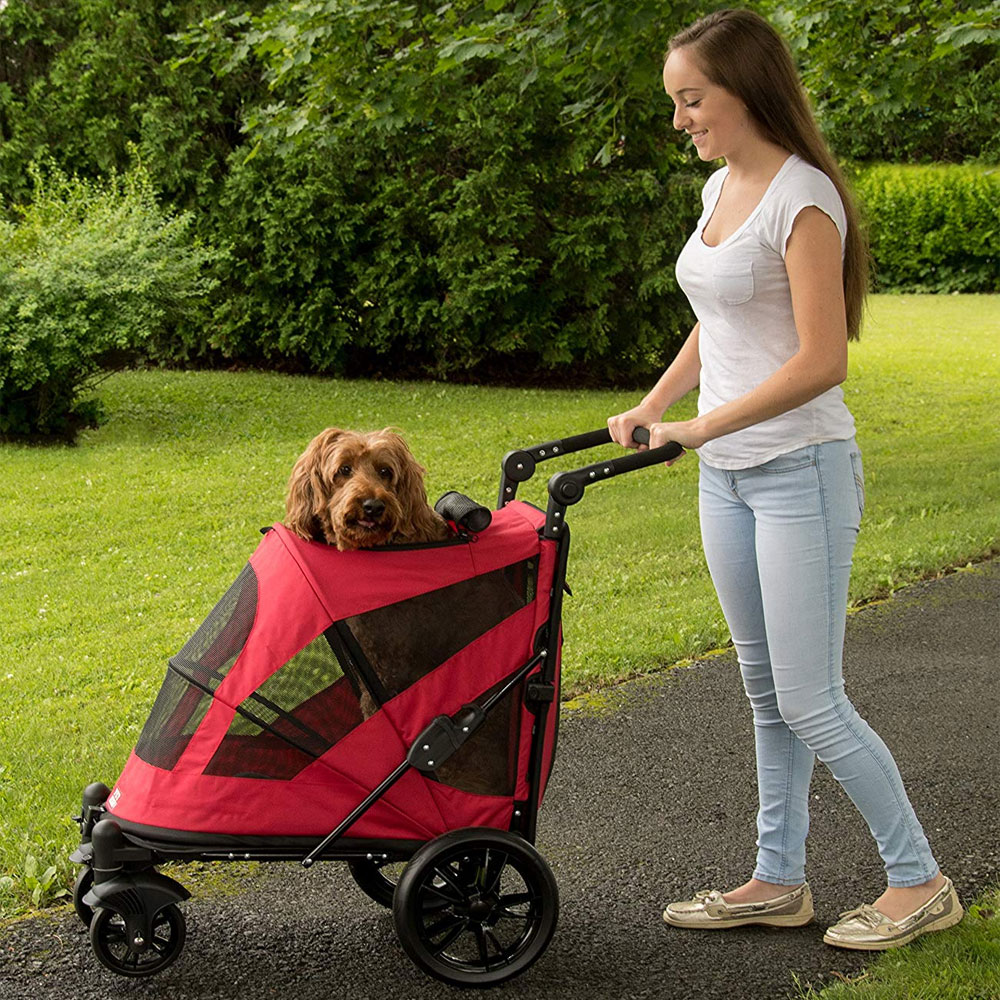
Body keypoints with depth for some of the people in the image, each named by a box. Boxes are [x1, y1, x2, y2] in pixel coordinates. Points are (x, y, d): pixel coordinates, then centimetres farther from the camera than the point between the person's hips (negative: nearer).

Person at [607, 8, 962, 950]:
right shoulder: (720, 188, 10)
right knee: (766, 692, 14)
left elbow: (819, 361, -22)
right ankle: (778, 881, 24)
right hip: (728, 476, 9)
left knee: (809, 702, -5)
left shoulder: (802, 200, -16)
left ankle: (919, 882, 10)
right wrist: (653, 404, 9)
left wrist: (700, 426, -21)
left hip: (800, 472, -9)